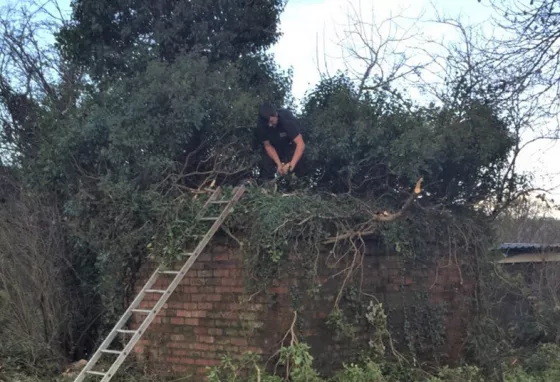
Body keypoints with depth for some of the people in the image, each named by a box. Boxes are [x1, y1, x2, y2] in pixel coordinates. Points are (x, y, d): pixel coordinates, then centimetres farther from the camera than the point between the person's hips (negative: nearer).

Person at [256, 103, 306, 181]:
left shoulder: (287, 119, -39)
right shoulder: (261, 126, -27)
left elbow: (301, 144, -42)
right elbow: (268, 145, -16)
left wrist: (291, 164, -52)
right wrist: (279, 164, -29)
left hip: (291, 144, -2)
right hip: (274, 146, 3)